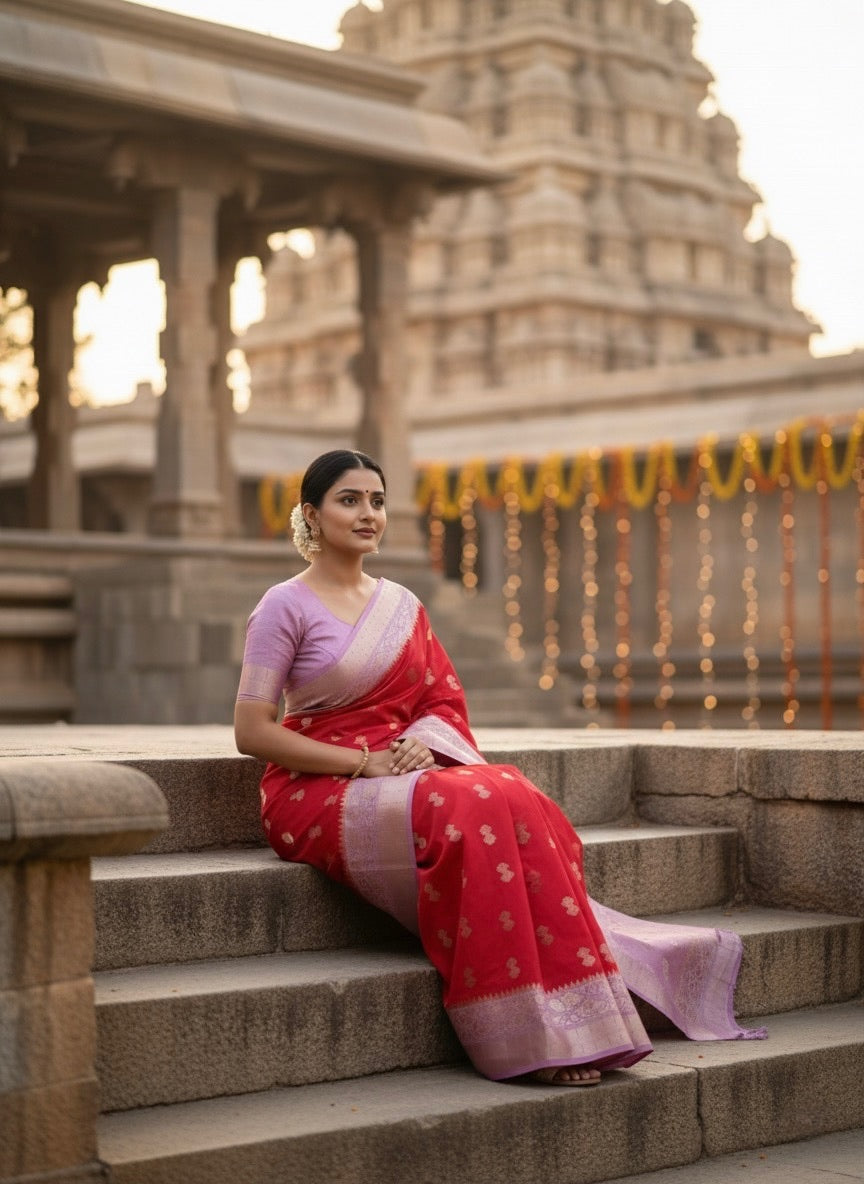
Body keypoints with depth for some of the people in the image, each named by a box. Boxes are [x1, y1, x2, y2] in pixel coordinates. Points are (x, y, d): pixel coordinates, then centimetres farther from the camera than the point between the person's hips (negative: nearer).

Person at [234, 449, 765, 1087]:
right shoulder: (286, 606, -3)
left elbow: (445, 700, 14)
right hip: (317, 794, -6)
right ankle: (532, 1036, -29)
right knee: (469, 813, -33)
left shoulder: (402, 604, 16)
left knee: (522, 805, -24)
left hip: (406, 770, 6)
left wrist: (420, 746, -10)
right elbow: (251, 731, -9)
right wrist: (368, 761, -16)